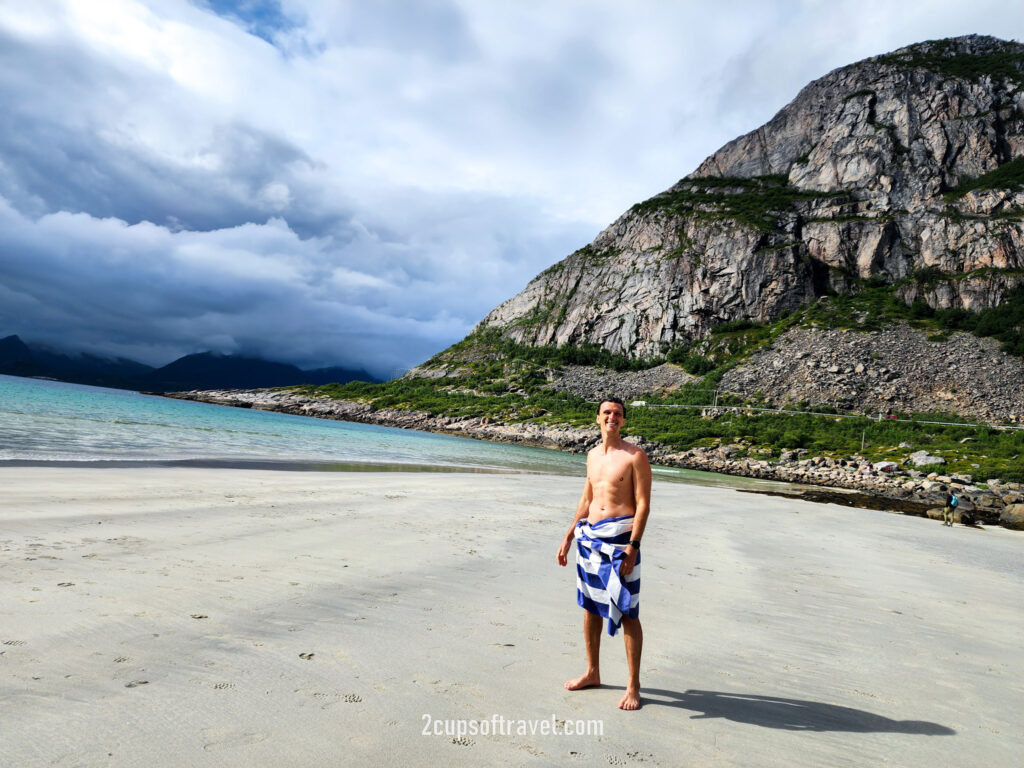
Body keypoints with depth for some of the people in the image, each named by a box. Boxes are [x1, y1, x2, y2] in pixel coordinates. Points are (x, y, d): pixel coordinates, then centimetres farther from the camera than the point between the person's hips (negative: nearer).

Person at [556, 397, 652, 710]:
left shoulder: (635, 456, -8)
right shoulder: (593, 455, 13)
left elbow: (643, 505, -12)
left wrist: (632, 547, -20)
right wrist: (568, 537, 18)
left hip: (620, 538, -7)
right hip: (589, 537, 7)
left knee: (627, 613, -1)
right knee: (590, 607, 15)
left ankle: (633, 685, 12)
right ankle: (592, 673, 31)